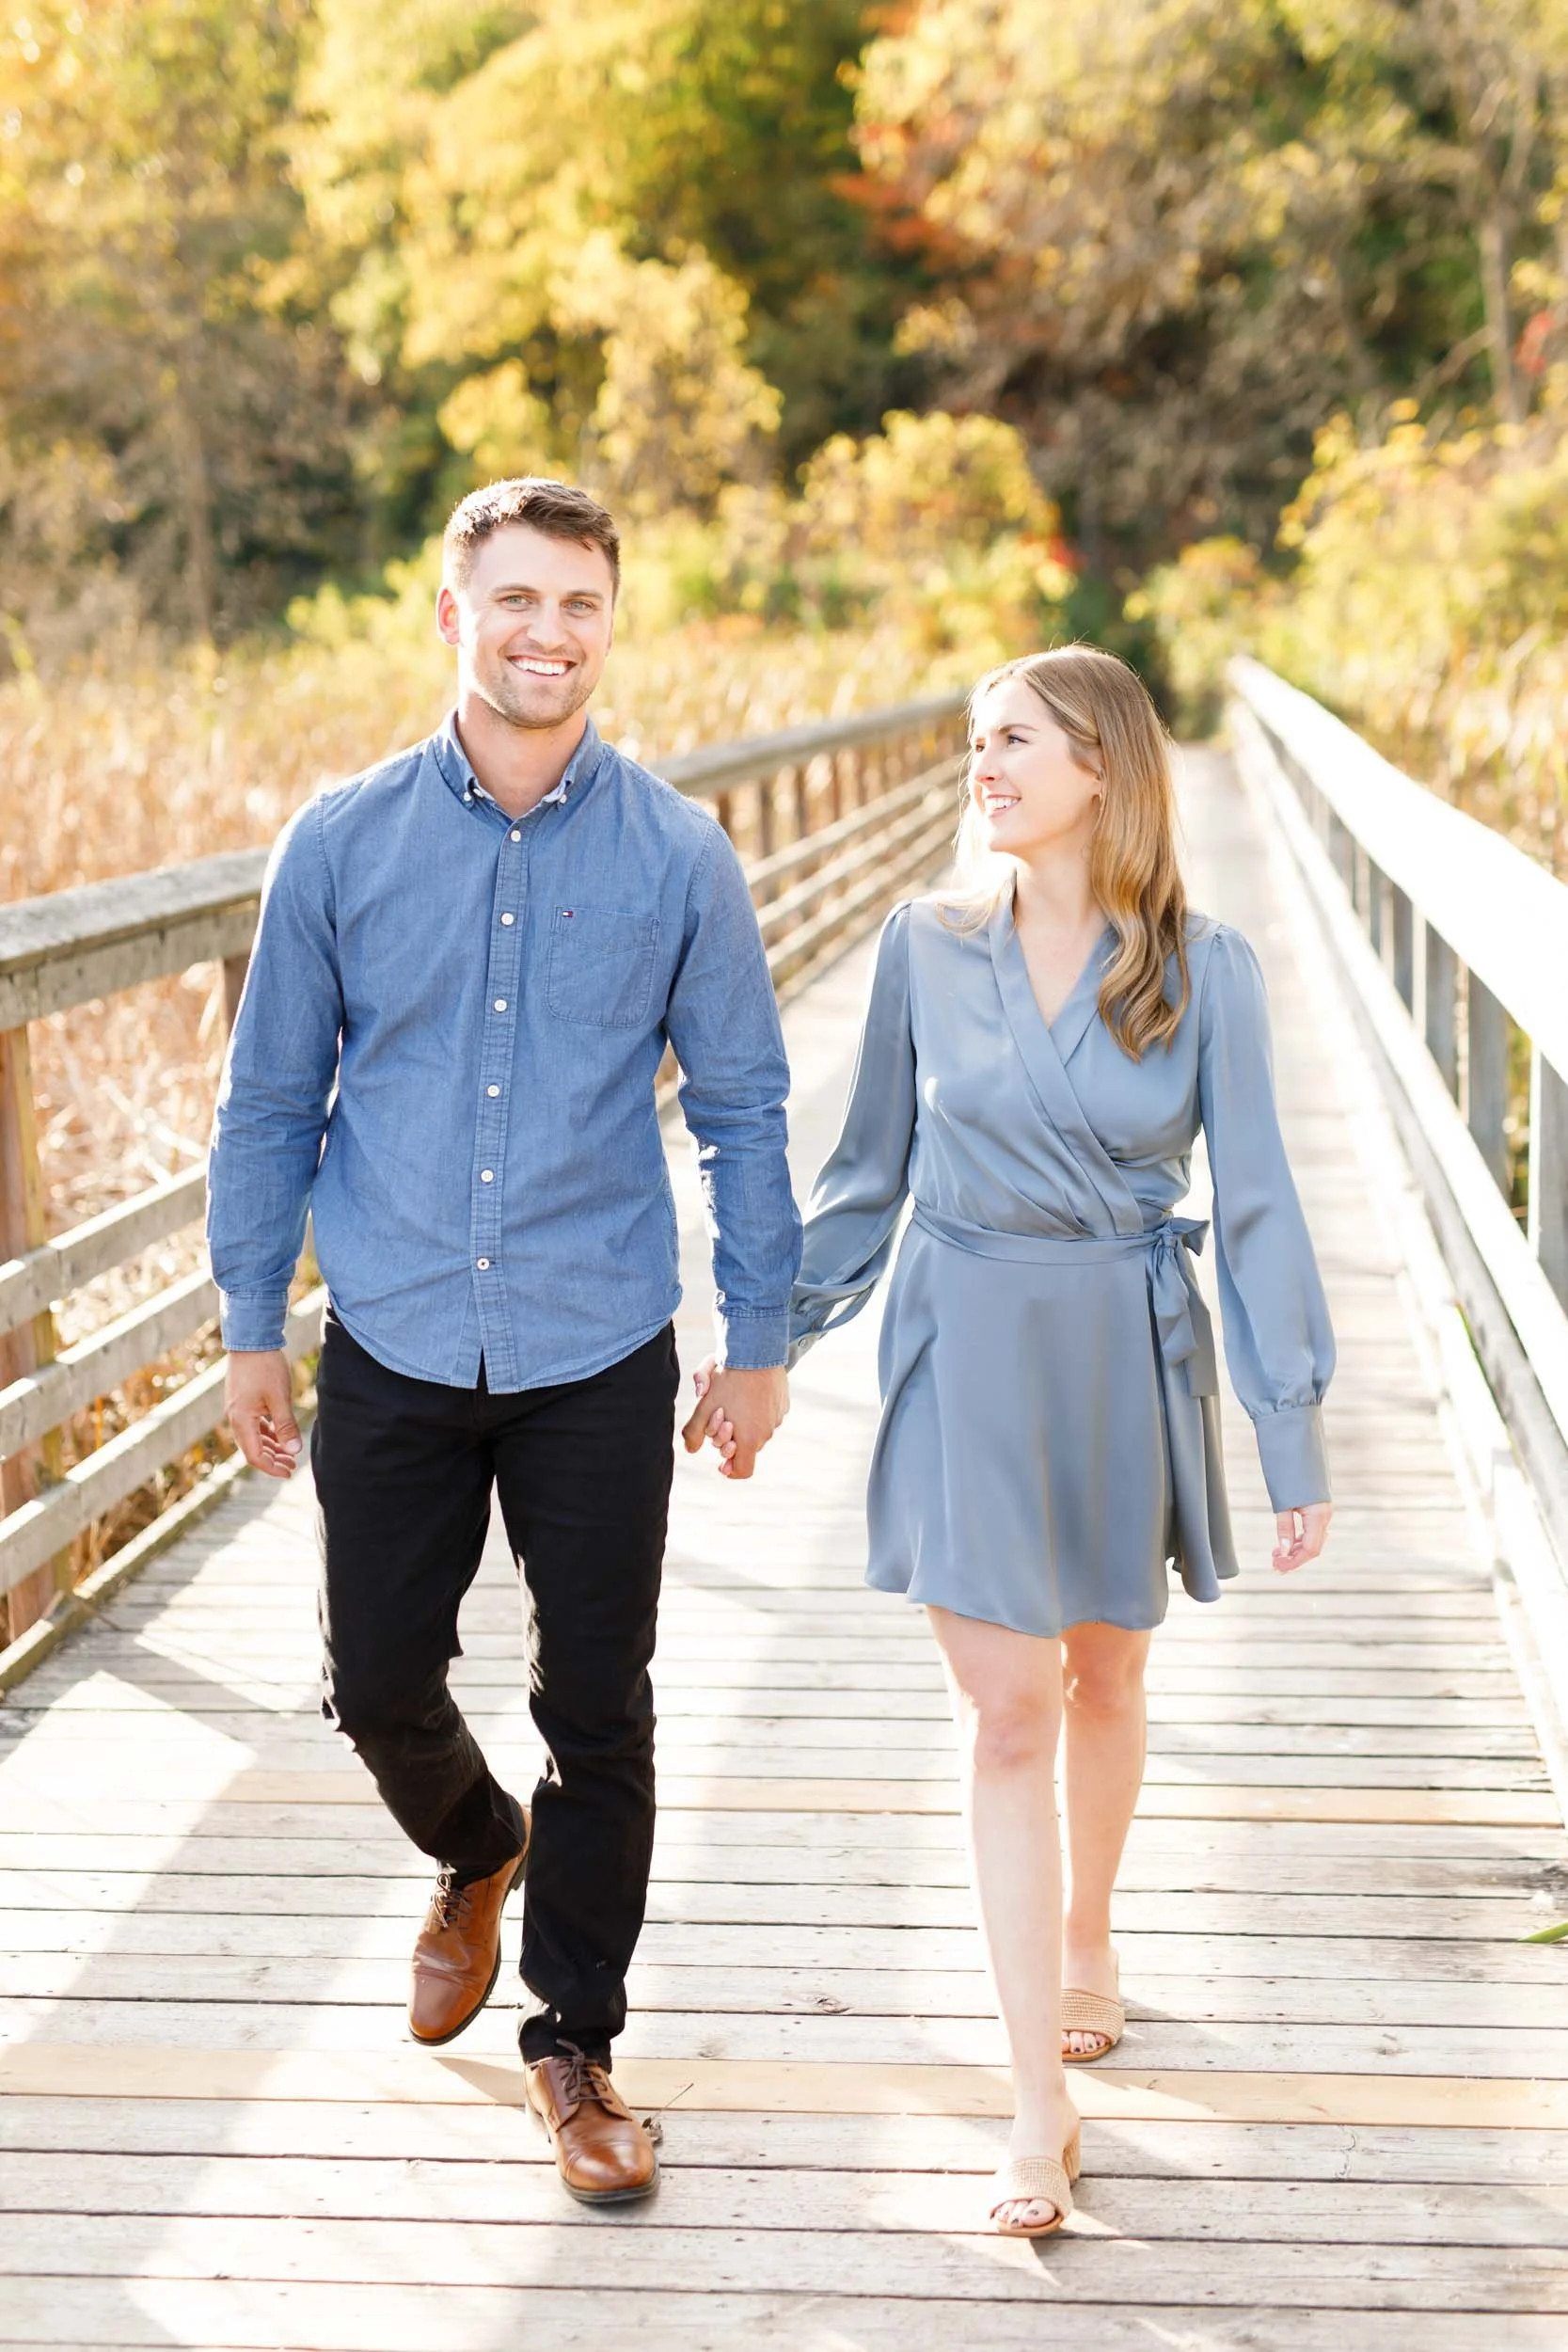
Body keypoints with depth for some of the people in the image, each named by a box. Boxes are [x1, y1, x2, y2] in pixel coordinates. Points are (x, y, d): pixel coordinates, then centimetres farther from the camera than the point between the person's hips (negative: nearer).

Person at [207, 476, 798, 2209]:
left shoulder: (677, 860, -3)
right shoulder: (343, 843, -1)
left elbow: (741, 1112, 4)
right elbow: (270, 1098, 6)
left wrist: (760, 1342, 5)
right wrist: (251, 1328, 7)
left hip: (598, 1366, -1)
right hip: (392, 1355, 1)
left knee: (598, 1719, 5)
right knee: (380, 1690, 10)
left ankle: (575, 2042, 23)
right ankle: (480, 1853, 44)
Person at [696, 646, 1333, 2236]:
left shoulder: (1203, 972, -6)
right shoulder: (927, 951, -2)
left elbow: (1255, 1206, -3)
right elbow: (869, 1174, 9)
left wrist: (1294, 1433, -4)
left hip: (1128, 1355, 0)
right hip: (970, 1352, 0)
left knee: (1102, 1675, 17)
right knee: (1003, 1709, -4)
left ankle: (1084, 1941, 46)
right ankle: (1041, 2106, 0)